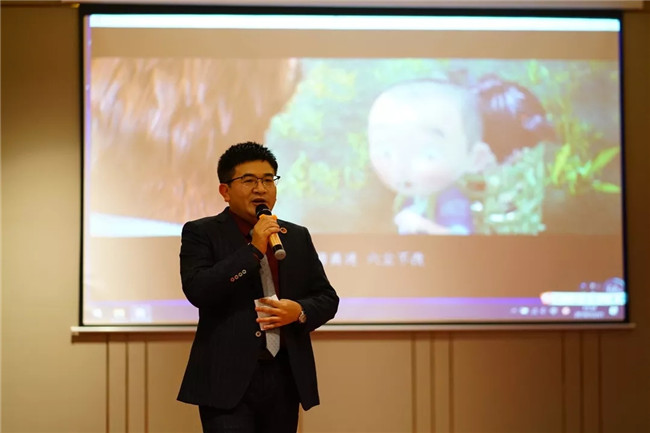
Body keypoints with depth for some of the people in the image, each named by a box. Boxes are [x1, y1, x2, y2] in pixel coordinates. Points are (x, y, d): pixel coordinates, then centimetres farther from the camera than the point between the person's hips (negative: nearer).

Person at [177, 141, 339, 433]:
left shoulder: (297, 236, 14)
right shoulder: (201, 233, 1)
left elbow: (327, 298, 16)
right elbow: (197, 290, -14)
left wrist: (300, 311, -6)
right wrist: (253, 250, -15)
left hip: (285, 377, 5)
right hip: (227, 379, -5)